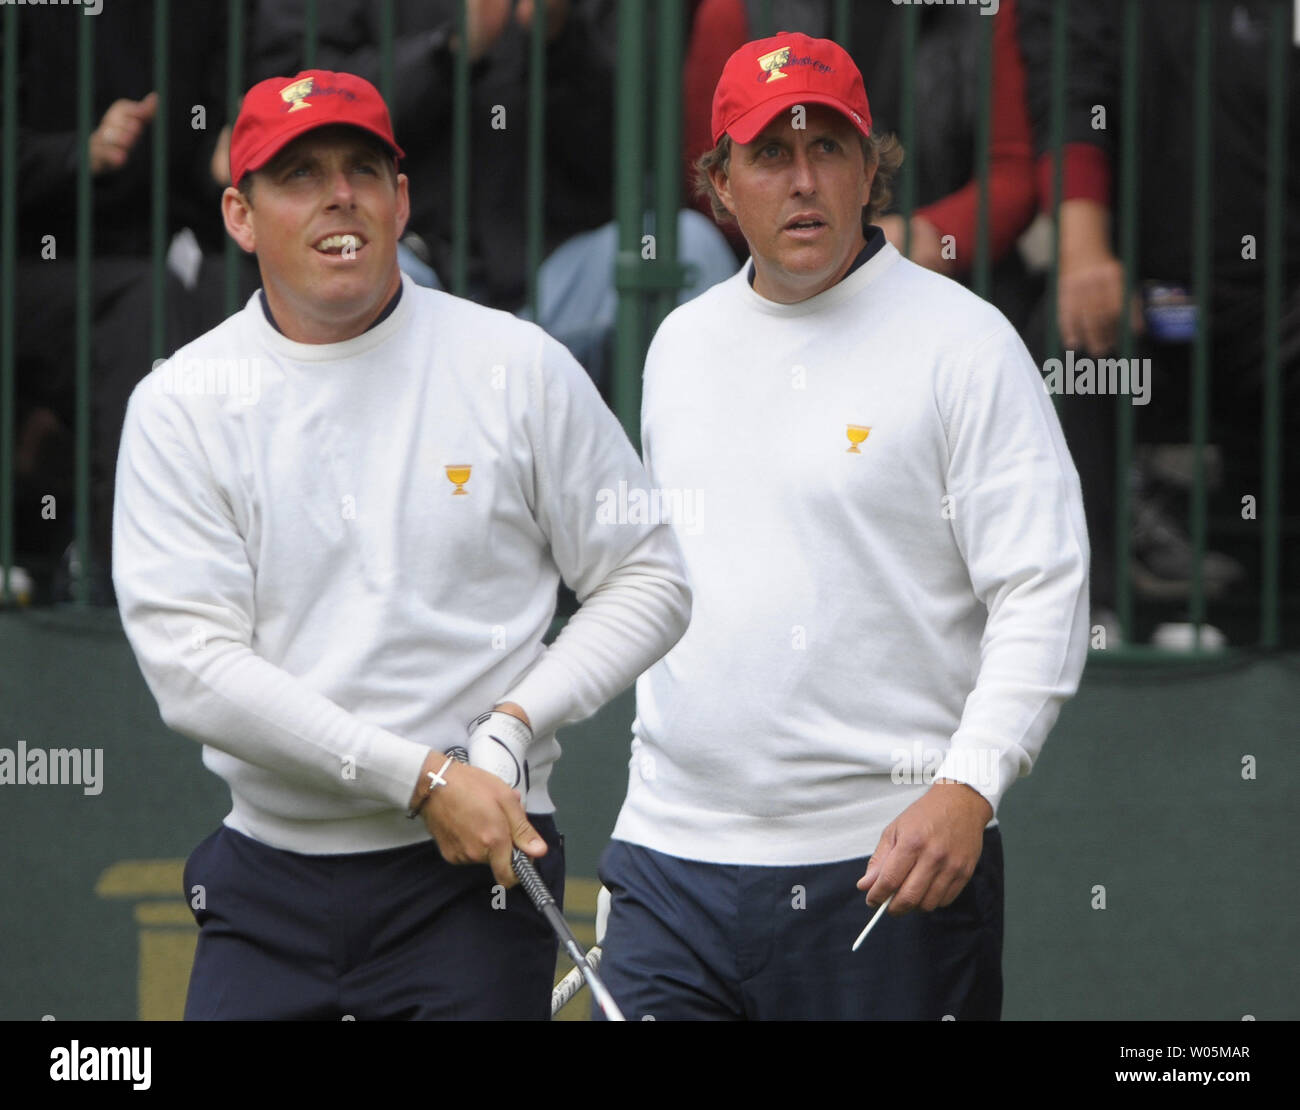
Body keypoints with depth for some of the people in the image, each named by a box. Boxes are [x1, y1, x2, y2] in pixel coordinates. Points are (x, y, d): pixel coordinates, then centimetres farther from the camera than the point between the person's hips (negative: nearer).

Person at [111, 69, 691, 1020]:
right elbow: (192, 668, -10)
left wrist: (513, 727, -10)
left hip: (476, 871, -1)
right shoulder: (182, 405, 0)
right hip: (267, 886, 1)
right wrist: (423, 778, -17)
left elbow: (647, 583, 7)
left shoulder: (520, 369, 1)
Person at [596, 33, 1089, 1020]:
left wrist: (968, 788, -21)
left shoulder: (960, 340, -5)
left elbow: (1043, 595, -10)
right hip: (672, 853, 5)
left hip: (891, 860, -5)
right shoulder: (681, 344, 14)